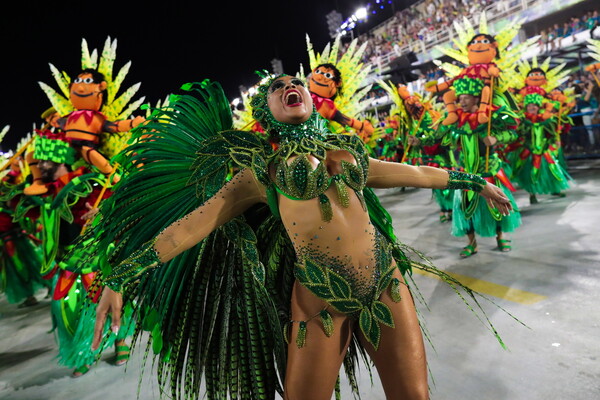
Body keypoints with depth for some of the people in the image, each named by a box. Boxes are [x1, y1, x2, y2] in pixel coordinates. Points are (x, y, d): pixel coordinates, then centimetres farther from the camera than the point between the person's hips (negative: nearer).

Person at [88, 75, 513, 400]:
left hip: (386, 281, 3)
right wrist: (122, 275, -5)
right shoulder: (261, 170, 5)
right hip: (319, 296, -2)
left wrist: (475, 181, 34)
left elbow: (415, 172, 24)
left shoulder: (350, 151, 14)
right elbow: (196, 221, -1)